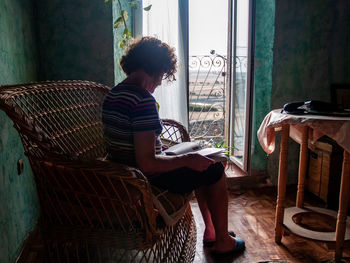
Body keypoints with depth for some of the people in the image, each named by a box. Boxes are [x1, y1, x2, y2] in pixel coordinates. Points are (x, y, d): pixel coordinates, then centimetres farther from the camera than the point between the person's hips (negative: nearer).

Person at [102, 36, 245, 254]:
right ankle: (222, 241, 22)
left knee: (199, 166, 24)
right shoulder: (144, 100, -25)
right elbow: (147, 163, -29)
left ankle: (210, 232, 34)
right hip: (148, 180, -10)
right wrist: (187, 159, -16)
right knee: (215, 170, 7)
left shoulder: (112, 95, 5)